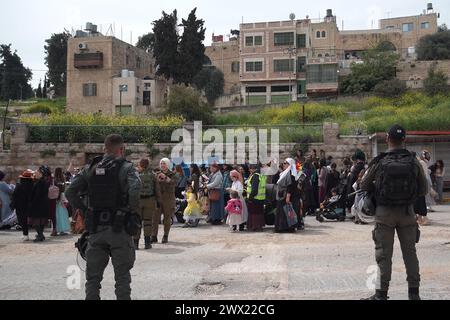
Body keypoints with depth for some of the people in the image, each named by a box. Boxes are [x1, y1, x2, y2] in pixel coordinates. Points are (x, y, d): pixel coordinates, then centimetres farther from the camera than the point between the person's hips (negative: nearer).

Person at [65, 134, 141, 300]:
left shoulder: (90, 168, 6)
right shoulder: (126, 168, -7)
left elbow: (70, 192, 0)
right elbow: (135, 190, -25)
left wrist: (83, 210, 7)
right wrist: (133, 210, -9)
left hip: (95, 229, 3)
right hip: (119, 229, -3)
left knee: (93, 277, 12)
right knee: (122, 277, 8)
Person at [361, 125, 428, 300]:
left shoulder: (379, 163, -10)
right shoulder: (413, 162, -5)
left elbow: (364, 186, -1)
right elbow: (423, 190, 1)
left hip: (384, 213, -2)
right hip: (407, 211, 2)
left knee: (384, 253, 5)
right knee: (410, 251, 12)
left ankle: (382, 293, 9)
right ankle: (414, 292, 19)